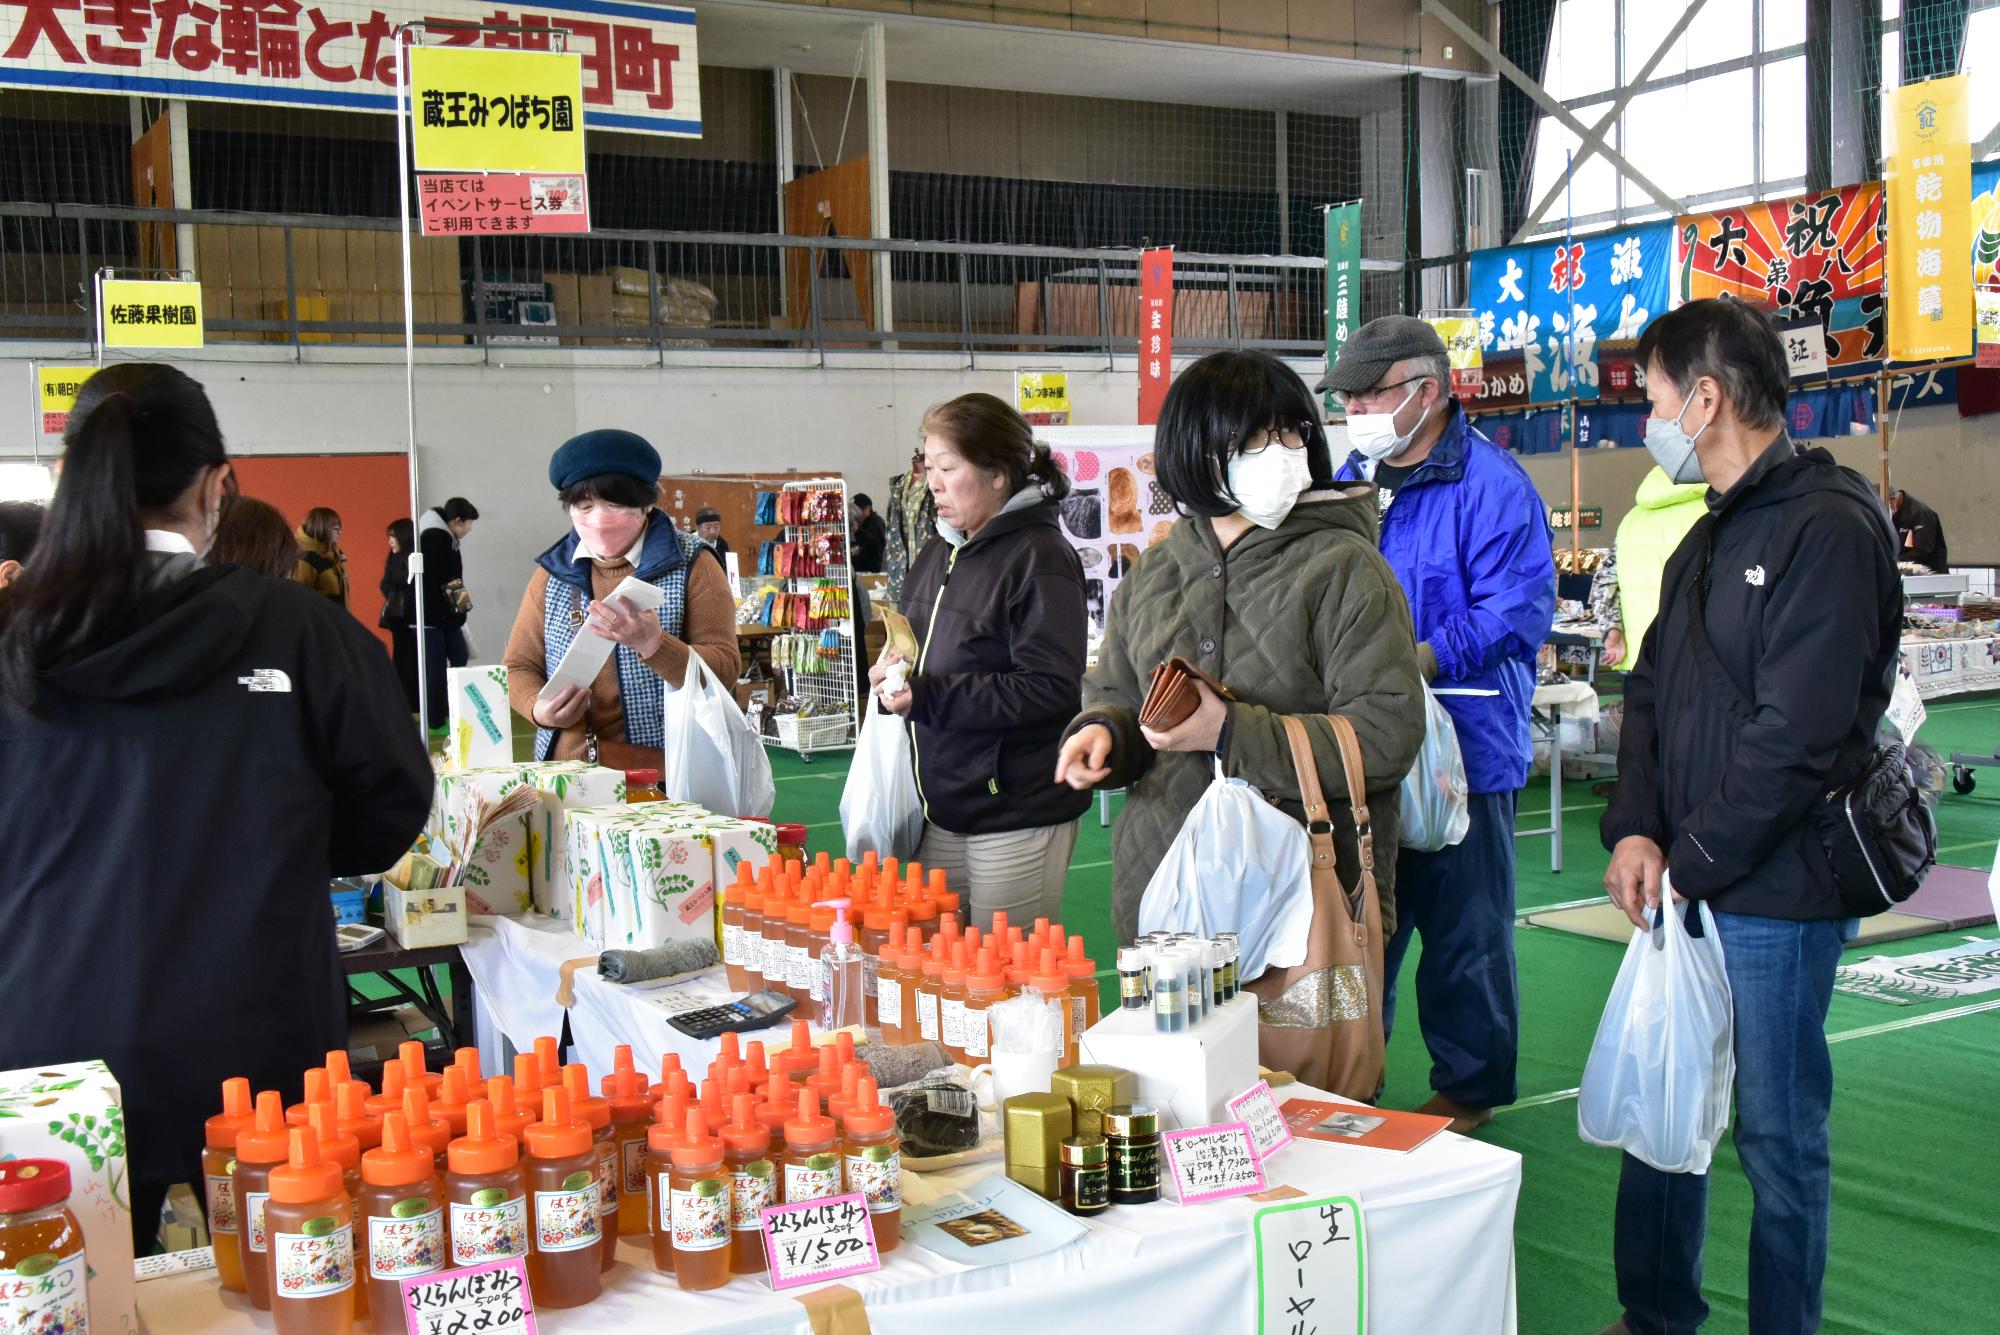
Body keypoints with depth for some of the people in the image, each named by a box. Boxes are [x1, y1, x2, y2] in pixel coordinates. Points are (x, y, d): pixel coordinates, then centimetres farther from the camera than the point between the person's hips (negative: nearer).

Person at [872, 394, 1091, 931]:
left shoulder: (1039, 557, -14)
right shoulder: (938, 553, 12)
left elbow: (1050, 687, -22)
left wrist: (927, 698, -22)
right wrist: (891, 671, 1)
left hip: (1016, 816, -8)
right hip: (943, 813, 8)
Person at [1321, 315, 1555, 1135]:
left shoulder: (1490, 486, -11)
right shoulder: (1351, 481, 12)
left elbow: (1516, 615, -20)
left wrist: (1410, 662, -27)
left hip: (1463, 749, -7)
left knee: (1465, 929, 5)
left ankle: (1470, 1086, 20)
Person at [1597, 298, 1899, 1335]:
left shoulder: (1827, 530, -16)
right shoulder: (1710, 536, 14)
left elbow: (1797, 736, -21)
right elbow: (1653, 689, 13)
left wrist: (1687, 864, -14)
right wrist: (1635, 830, -2)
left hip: (1772, 898, -8)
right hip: (1680, 886, 9)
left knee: (1776, 1135, 5)